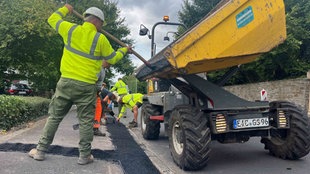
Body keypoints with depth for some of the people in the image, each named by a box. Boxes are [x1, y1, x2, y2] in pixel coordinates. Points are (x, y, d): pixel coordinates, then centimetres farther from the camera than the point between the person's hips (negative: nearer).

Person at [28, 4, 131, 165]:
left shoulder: (71, 29, 4)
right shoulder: (100, 39, -2)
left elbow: (53, 19, 22)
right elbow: (112, 59, 9)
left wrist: (65, 9, 39)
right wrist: (124, 50, 28)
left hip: (66, 82, 3)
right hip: (86, 86, -2)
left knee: (54, 117, 13)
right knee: (86, 121, 6)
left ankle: (40, 150, 20)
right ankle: (84, 155, 13)